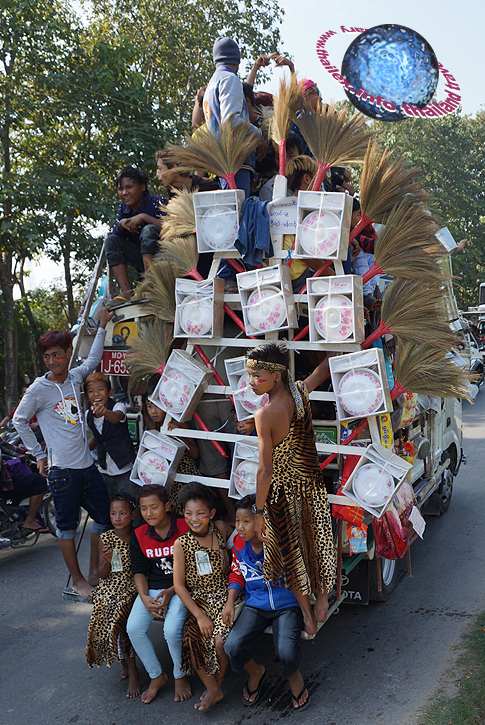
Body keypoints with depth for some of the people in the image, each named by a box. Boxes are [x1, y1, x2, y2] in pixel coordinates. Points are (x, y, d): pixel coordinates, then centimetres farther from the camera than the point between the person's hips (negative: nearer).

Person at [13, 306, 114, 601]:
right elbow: (20, 420, 2)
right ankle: (78, 580, 20)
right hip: (62, 470, -6)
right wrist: (39, 454, 2)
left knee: (104, 516, 12)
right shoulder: (39, 388, -8)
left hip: (87, 464, 6)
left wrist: (102, 326, 25)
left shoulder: (75, 377, 5)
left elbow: (93, 360, 25)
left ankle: (95, 572, 27)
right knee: (67, 525, 5)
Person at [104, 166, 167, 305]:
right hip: (144, 261, 6)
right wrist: (121, 224, -14)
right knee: (111, 241, -5)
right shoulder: (123, 208, 6)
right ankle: (126, 292, -19)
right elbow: (115, 235, 7)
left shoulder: (157, 203, -12)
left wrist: (144, 217, -28)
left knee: (149, 230, -28)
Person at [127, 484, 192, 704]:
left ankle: (180, 676, 6)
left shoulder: (185, 530, -11)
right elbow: (139, 570, 6)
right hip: (151, 589, 5)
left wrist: (171, 592, -18)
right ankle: (156, 676, 8)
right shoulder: (138, 536, 2)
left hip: (178, 589, -4)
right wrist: (144, 598, -11)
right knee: (134, 628, -16)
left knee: (172, 630, -25)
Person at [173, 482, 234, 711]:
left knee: (220, 641, -22)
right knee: (190, 639, -22)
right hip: (197, 600, 0)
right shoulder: (181, 544, -7)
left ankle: (218, 684, 10)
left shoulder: (220, 530, -4)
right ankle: (212, 689, 3)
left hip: (223, 597, 0)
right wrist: (199, 615, -12)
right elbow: (179, 585, -7)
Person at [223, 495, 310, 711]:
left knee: (286, 653, -27)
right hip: (255, 605, 4)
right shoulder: (239, 544, 0)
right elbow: (237, 575, 13)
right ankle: (255, 672, 18)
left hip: (287, 605, -4)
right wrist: (230, 602, -1)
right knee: (232, 647, -19)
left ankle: (293, 675, 14)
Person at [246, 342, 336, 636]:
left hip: (282, 492, -5)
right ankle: (322, 605, 40)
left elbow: (266, 470, -24)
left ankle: (308, 618, 30)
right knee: (317, 543, 22)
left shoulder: (265, 415, -27)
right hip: (312, 484, 5)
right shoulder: (301, 392, -12)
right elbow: (325, 369, 8)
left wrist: (259, 512, -15)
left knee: (291, 551, 16)